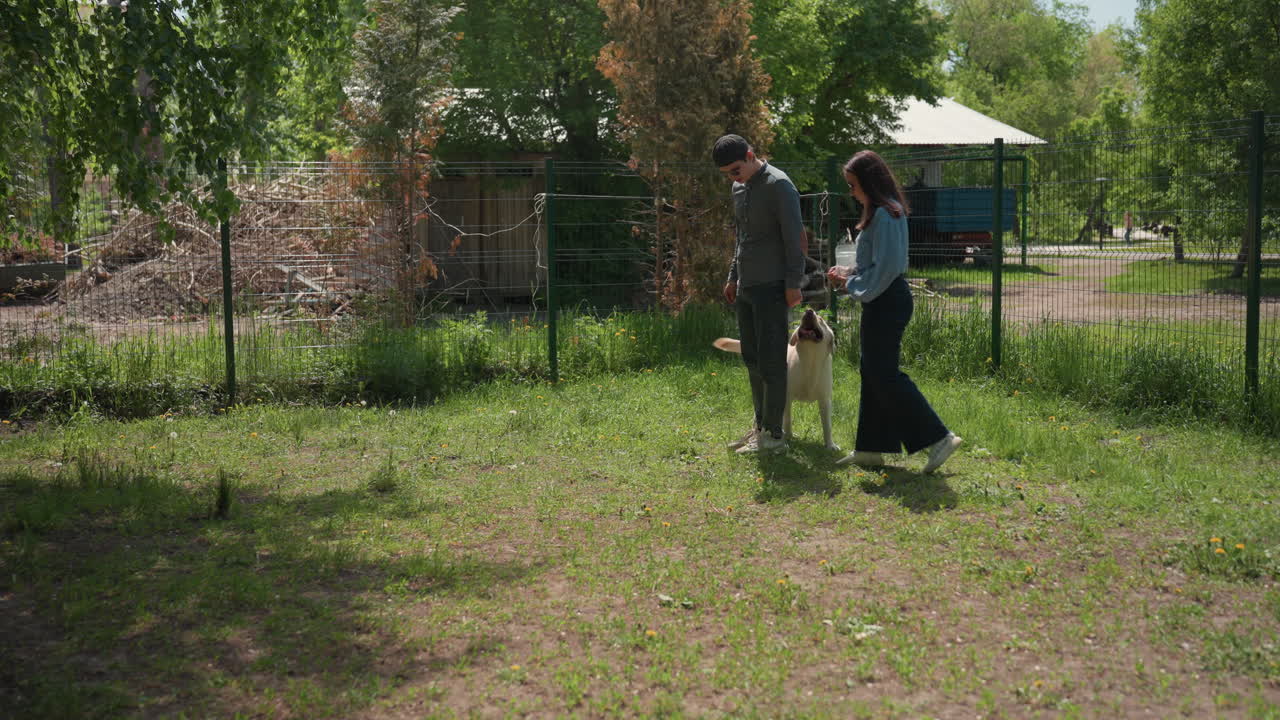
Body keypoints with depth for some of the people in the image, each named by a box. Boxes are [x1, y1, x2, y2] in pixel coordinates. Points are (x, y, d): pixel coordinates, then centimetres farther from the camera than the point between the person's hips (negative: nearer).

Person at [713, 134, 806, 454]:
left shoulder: (779, 186, -12)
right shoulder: (739, 188, 15)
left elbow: (794, 237, -15)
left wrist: (793, 283, -18)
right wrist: (733, 277, 21)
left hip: (772, 288, -9)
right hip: (745, 288, 9)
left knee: (771, 362, -6)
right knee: (752, 360, 11)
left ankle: (773, 435, -2)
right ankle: (760, 426, 20)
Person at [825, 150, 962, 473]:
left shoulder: (885, 215, -18)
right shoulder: (885, 211, 14)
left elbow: (885, 267, -22)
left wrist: (852, 285, -10)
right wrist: (848, 272, 9)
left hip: (886, 302, -11)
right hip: (882, 301, 11)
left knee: (885, 375, -8)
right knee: (872, 372, 13)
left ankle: (939, 438, -6)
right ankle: (870, 448, 20)